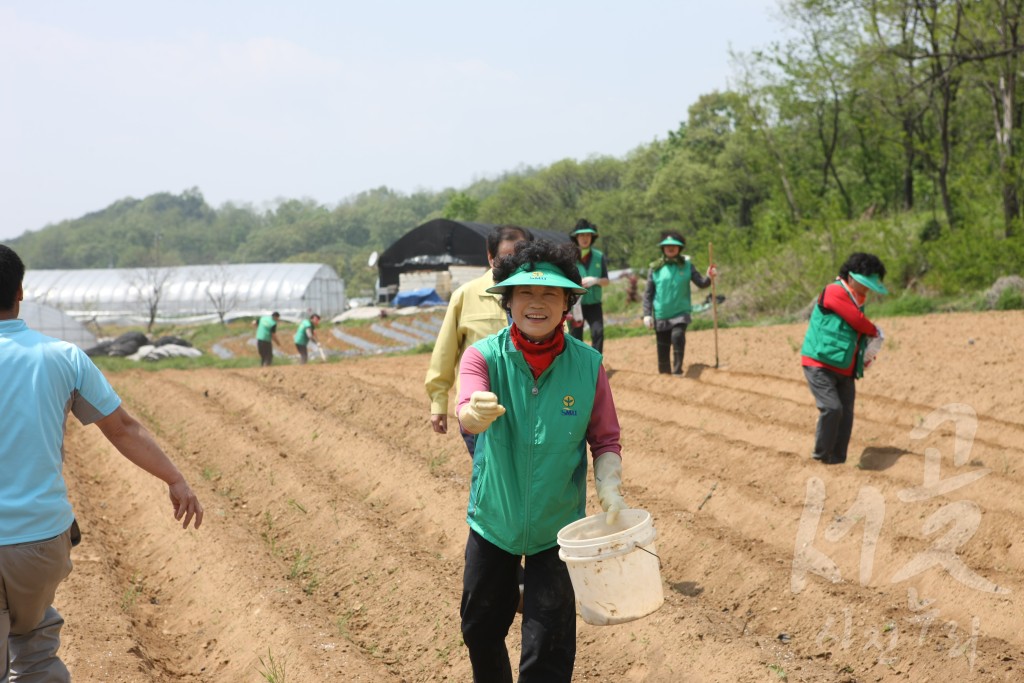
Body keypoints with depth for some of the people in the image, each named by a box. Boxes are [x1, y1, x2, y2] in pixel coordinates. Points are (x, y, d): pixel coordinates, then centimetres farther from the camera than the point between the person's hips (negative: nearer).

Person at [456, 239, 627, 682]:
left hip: (556, 528, -1)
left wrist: (609, 486, -19)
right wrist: (476, 413, -55)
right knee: (480, 630, 18)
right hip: (493, 521, 1)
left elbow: (605, 439, -1)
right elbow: (467, 413, -32)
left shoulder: (588, 365, -11)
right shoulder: (484, 355, -13)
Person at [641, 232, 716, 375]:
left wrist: (708, 277, -25)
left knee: (678, 336, -27)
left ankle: (677, 371, -19)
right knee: (662, 350, 6)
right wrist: (647, 314, -3)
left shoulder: (686, 265, 2)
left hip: (681, 312, -1)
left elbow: (700, 283, -4)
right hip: (661, 315, 1)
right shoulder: (655, 268, 1)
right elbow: (648, 293, 3)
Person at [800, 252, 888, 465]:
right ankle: (822, 456, -5)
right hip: (819, 365, -9)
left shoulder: (856, 302, 17)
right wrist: (875, 331, 2)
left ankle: (837, 461, 10)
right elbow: (859, 322, -16)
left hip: (844, 370, 9)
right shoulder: (835, 292, -11)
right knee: (832, 407, -21)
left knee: (846, 415, 3)